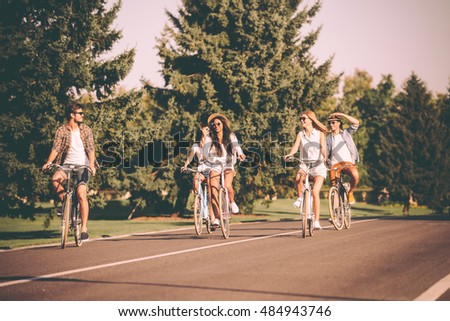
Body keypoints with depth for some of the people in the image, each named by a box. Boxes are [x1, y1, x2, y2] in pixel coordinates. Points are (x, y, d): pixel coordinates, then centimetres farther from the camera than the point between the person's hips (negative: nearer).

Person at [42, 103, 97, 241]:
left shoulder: (86, 130, 4)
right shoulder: (61, 131, 2)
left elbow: (90, 148, -3)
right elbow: (55, 148, -6)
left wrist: (92, 164, -21)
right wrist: (48, 162, -23)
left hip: (82, 165, 0)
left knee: (81, 195, -15)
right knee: (55, 179, -31)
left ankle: (84, 227, -9)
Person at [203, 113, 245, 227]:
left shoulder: (230, 136, 4)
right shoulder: (209, 138, 2)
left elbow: (235, 145, -14)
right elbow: (206, 152, -10)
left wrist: (240, 153, -35)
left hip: (228, 165, 0)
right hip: (214, 166, 0)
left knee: (227, 186, -26)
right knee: (213, 192, -13)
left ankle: (232, 202, 6)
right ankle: (216, 218, -7)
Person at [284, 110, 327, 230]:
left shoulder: (319, 133, 4)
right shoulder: (300, 135, 9)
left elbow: (323, 147, -10)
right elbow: (295, 146, -7)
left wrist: (325, 157, -31)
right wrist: (289, 154, -28)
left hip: (318, 166, -2)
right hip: (305, 165, 2)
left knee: (315, 192, -17)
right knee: (298, 178, -34)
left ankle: (316, 221, -9)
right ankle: (300, 197, -5)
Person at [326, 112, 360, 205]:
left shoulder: (346, 133, 12)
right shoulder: (328, 139, 14)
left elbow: (356, 123, -3)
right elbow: (325, 153, 5)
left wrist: (341, 114, -7)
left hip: (348, 163, -2)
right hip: (335, 164, 2)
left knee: (355, 175, -32)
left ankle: (350, 192, -4)